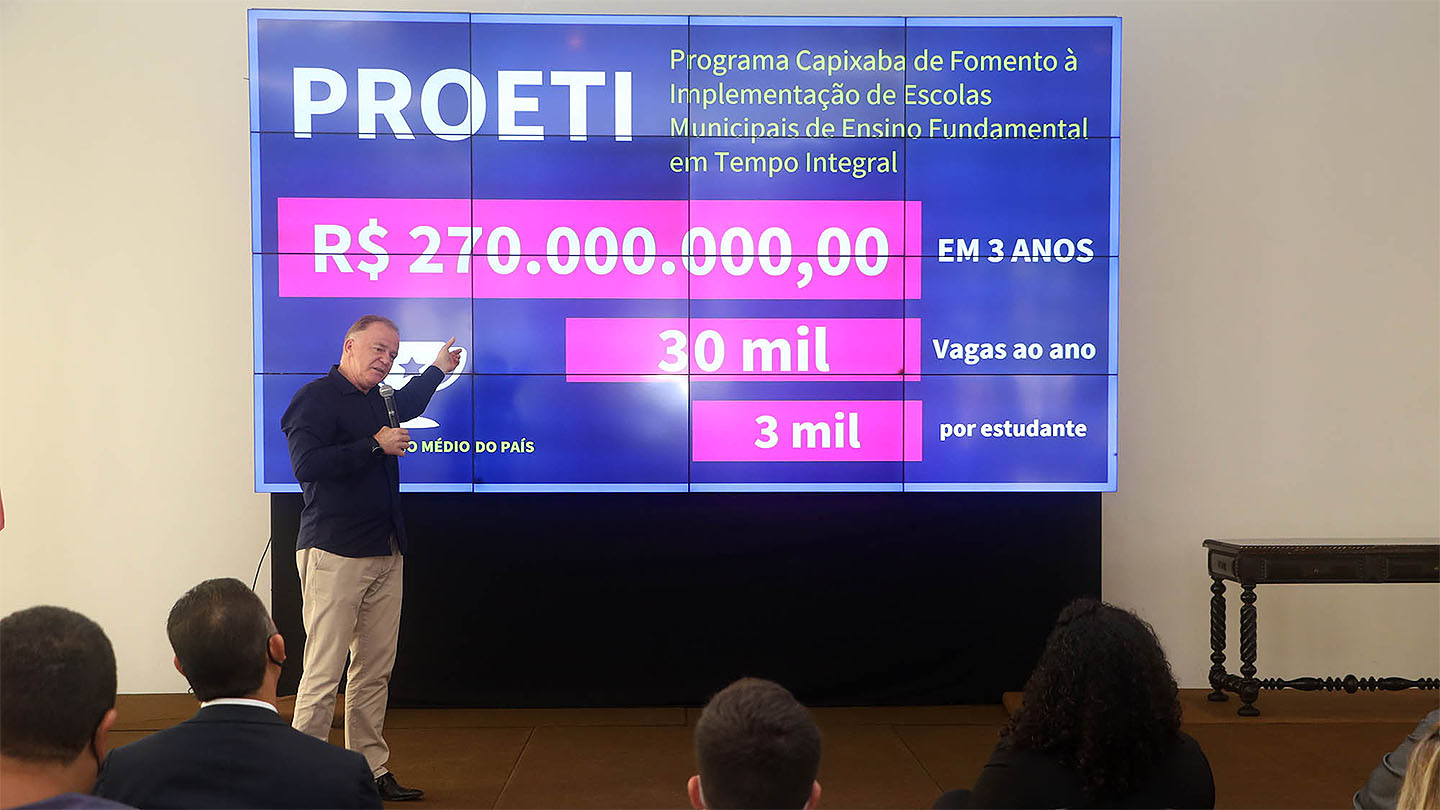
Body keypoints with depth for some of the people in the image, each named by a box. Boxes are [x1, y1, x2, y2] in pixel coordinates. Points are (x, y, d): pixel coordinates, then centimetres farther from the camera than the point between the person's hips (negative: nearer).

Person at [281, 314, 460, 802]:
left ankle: (370, 768, 16)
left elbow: (404, 407, 45)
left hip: (386, 555, 8)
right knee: (323, 672, -8)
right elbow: (306, 465, -21)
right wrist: (375, 445, -17)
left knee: (374, 671, 9)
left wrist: (438, 370, 48)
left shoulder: (377, 400, 19)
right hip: (334, 554, -8)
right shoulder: (317, 397, -7)